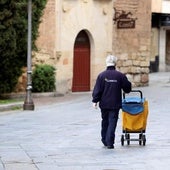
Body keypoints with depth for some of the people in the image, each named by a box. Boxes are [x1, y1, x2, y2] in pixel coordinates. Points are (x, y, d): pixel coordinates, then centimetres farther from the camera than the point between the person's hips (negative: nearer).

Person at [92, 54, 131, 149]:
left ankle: (105, 140, 27)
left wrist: (95, 101, 2)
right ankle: (109, 142, -12)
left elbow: (97, 89, -4)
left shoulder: (102, 75, -4)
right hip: (115, 104, -2)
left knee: (105, 121, 17)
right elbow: (127, 88, 5)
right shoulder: (120, 75, -5)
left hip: (104, 103, 2)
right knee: (112, 122, -3)